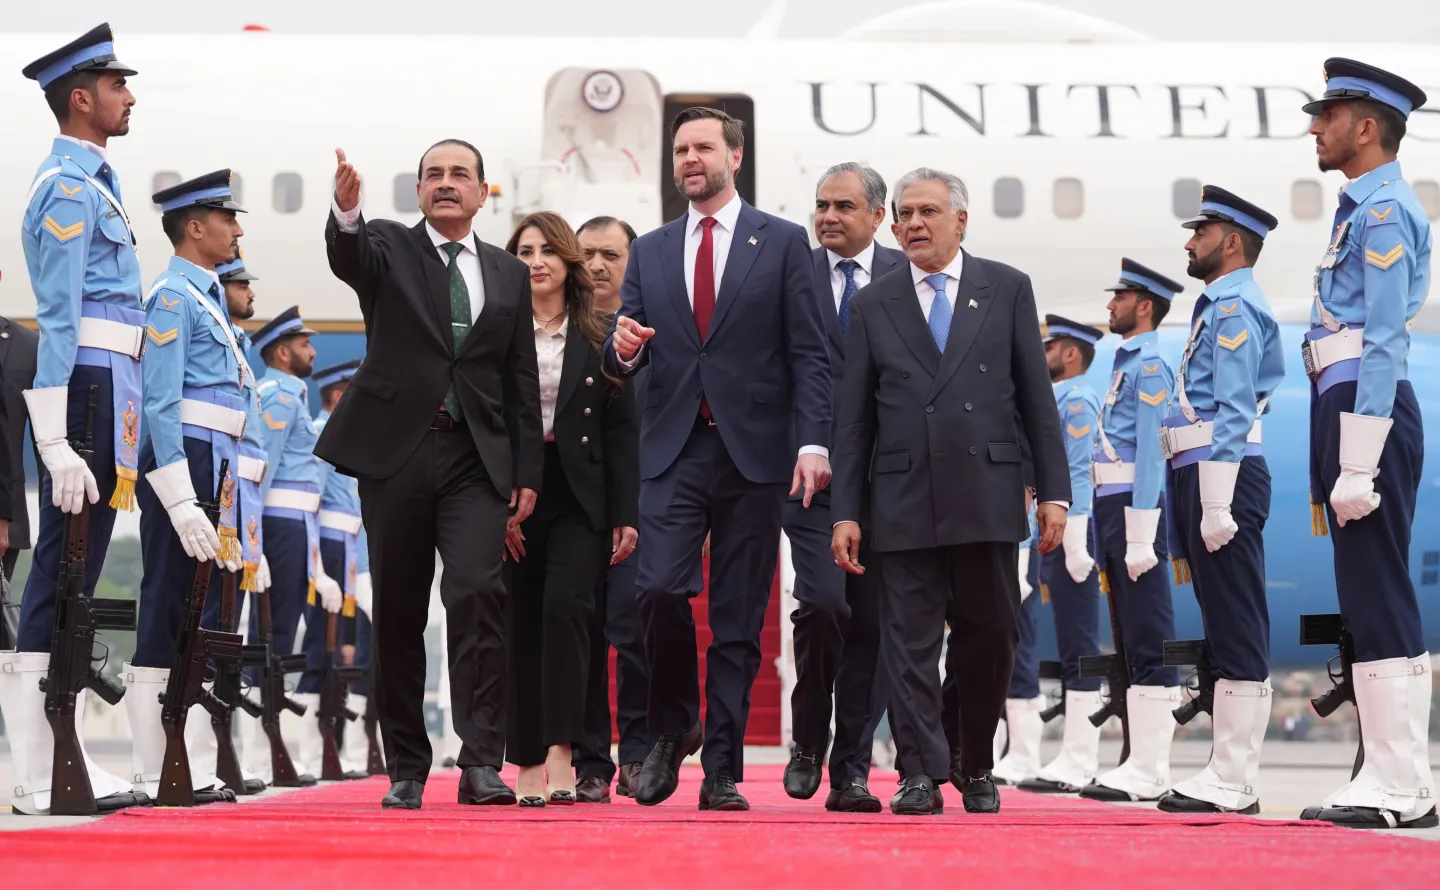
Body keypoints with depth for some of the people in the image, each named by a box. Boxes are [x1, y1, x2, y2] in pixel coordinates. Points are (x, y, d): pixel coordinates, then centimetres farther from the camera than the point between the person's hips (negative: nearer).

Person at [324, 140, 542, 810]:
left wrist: (528, 471, 7)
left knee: (478, 591, -17)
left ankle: (481, 763, -16)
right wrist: (346, 212, -40)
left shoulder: (509, 275, 15)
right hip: (395, 452, -1)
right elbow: (348, 256, -17)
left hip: (476, 459, 1)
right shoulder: (388, 248, 8)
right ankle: (406, 769, 12)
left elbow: (522, 381, 14)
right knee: (398, 612, 3)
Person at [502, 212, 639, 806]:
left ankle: (561, 751, -21)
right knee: (521, 624, 3)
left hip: (579, 495, -1)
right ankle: (527, 763, 9)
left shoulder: (600, 338, 8)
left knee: (565, 606, -19)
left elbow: (622, 431, 6)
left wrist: (626, 514, -2)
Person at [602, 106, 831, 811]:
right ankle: (673, 727, 11)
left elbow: (808, 354, 1)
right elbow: (625, 360, 15)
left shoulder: (783, 243, 6)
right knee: (661, 590, -14)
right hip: (674, 450, 2)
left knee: (739, 618, 0)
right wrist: (622, 349, -10)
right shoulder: (650, 252, 15)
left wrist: (813, 442, -10)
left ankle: (721, 771, 7)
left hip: (753, 453, -2)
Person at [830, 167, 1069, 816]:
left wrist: (1053, 490, -1)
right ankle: (921, 775, 2)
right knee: (909, 640, -2)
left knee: (989, 639, 6)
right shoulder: (873, 304, 9)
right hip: (904, 500, 0)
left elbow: (1036, 397, 6)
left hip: (988, 495, 0)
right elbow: (854, 418, 7)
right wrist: (844, 511, 1)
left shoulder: (1007, 289, 7)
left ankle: (977, 768, 22)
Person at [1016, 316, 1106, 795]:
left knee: (1078, 652, -8)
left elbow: (1078, 474, -17)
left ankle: (1078, 765, -7)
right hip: (1056, 538, 10)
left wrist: (1076, 547, -22)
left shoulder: (1077, 400, -10)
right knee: (1072, 652, 10)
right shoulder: (1061, 399, 20)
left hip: (1072, 538, -10)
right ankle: (1075, 757, 14)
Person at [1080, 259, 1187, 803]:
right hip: (1111, 507, 10)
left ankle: (1150, 771, -8)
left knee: (1148, 643, -8)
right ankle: (1140, 761, 15)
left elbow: (1150, 452, -17)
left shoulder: (1150, 366, -10)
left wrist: (1140, 538, -22)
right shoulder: (1127, 363, 19)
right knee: (1130, 641, 11)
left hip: (1135, 507, -10)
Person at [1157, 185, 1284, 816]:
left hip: (1223, 477, -10)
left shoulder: (1235, 307, -8)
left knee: (1236, 628, -9)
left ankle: (1234, 784, -9)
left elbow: (1235, 412, -17)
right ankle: (1228, 770, 14)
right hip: (1198, 478, 10)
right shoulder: (1219, 307, 22)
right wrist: (1190, 516, 21)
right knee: (1223, 628, 10)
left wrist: (1217, 506, -22)